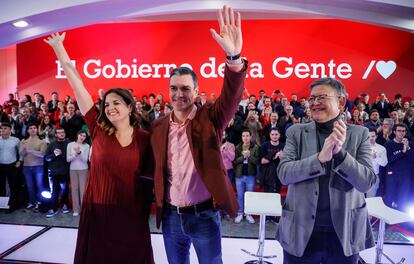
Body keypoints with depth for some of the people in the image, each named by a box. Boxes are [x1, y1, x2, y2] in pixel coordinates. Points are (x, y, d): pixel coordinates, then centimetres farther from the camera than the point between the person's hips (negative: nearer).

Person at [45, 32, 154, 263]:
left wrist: (147, 214, -1)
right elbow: (78, 85, -6)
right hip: (97, 213, 1)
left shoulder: (145, 138, -6)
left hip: (131, 215, -1)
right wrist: (58, 47, -5)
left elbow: (149, 177, 1)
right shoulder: (99, 130, -5)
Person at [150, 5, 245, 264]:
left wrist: (234, 57, -42)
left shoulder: (210, 117, -8)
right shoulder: (158, 126, 1)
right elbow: (155, 168, 8)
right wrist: (158, 204, 3)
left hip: (204, 214, -3)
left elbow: (232, 95, -26)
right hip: (170, 216, 3)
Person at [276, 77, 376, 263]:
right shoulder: (296, 132, -1)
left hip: (344, 232, 1)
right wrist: (320, 157, -24)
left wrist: (340, 152, -22)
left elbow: (367, 182, -7)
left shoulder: (359, 134, -1)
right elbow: (283, 173, -11)